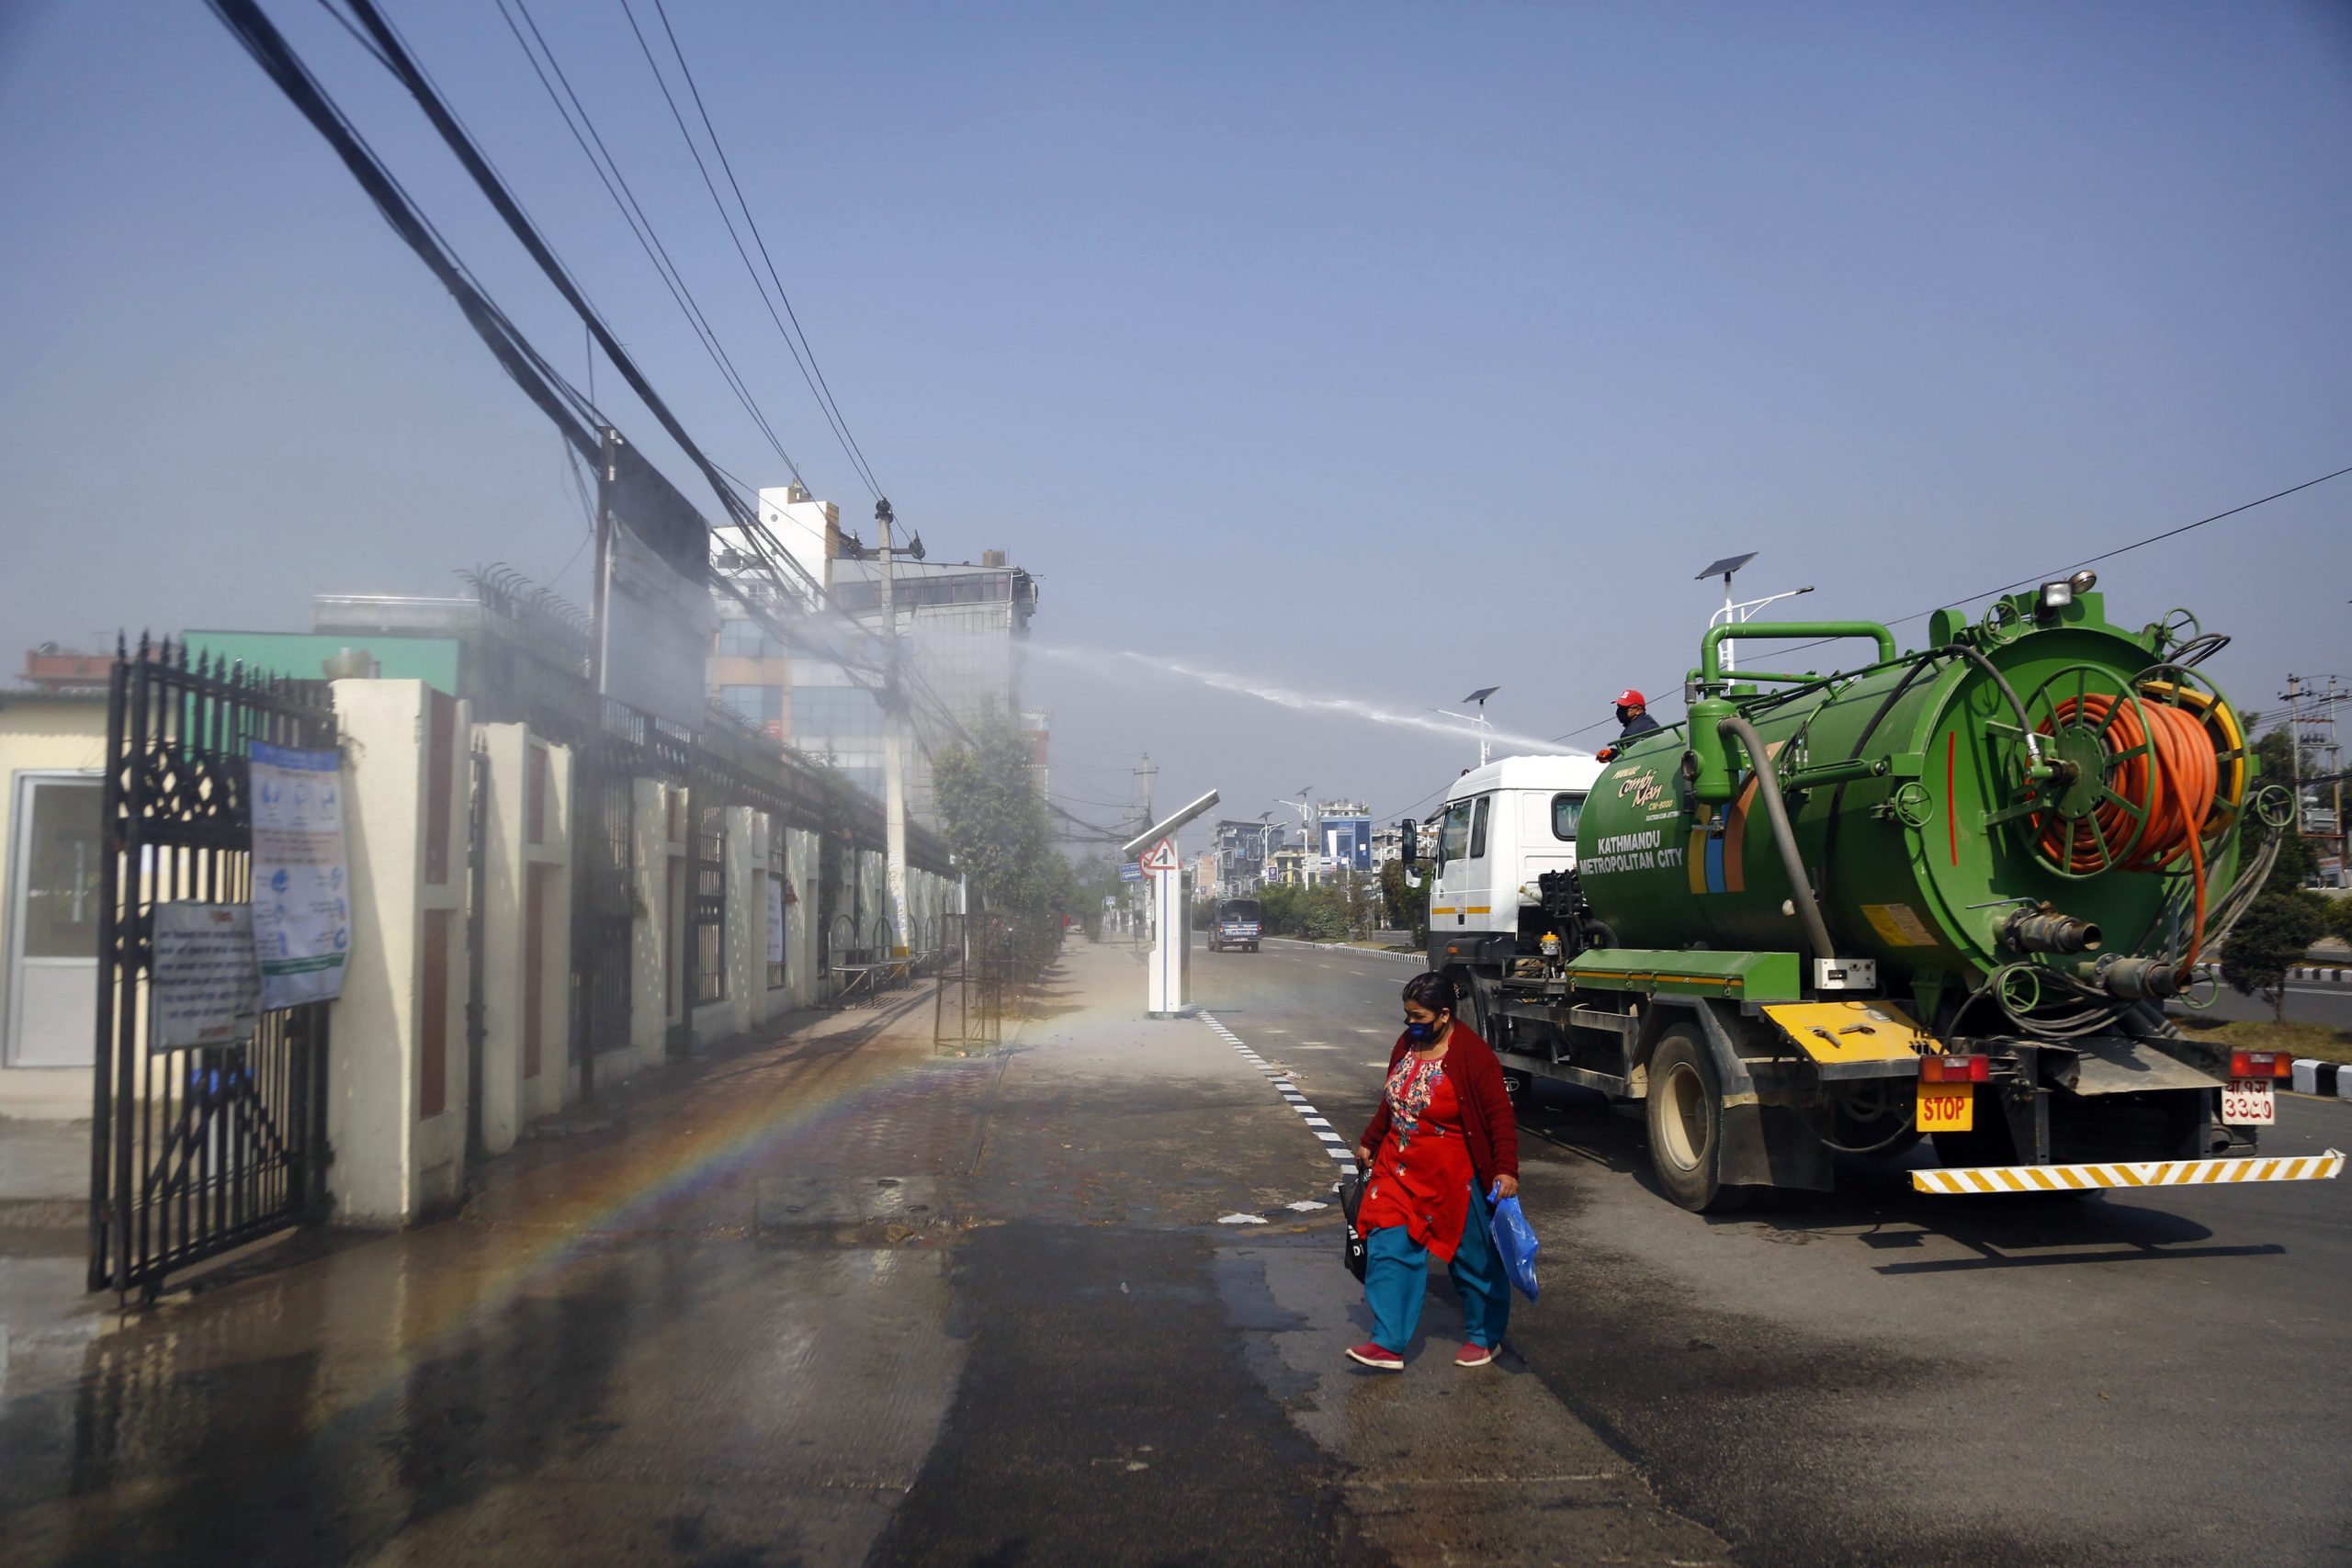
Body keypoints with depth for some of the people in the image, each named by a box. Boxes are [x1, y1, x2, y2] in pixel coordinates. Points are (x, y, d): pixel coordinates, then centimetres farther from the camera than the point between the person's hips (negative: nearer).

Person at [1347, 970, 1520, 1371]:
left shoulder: (1473, 1055, -19)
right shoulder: (1407, 1044, 2)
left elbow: (1501, 1117, -18)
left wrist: (1506, 1170, -24)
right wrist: (1370, 1142, 22)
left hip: (1454, 1178, -6)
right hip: (1400, 1171, 6)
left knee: (1473, 1257, 10)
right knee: (1389, 1250, -1)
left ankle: (1485, 1337, 30)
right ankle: (1389, 1344, 3)